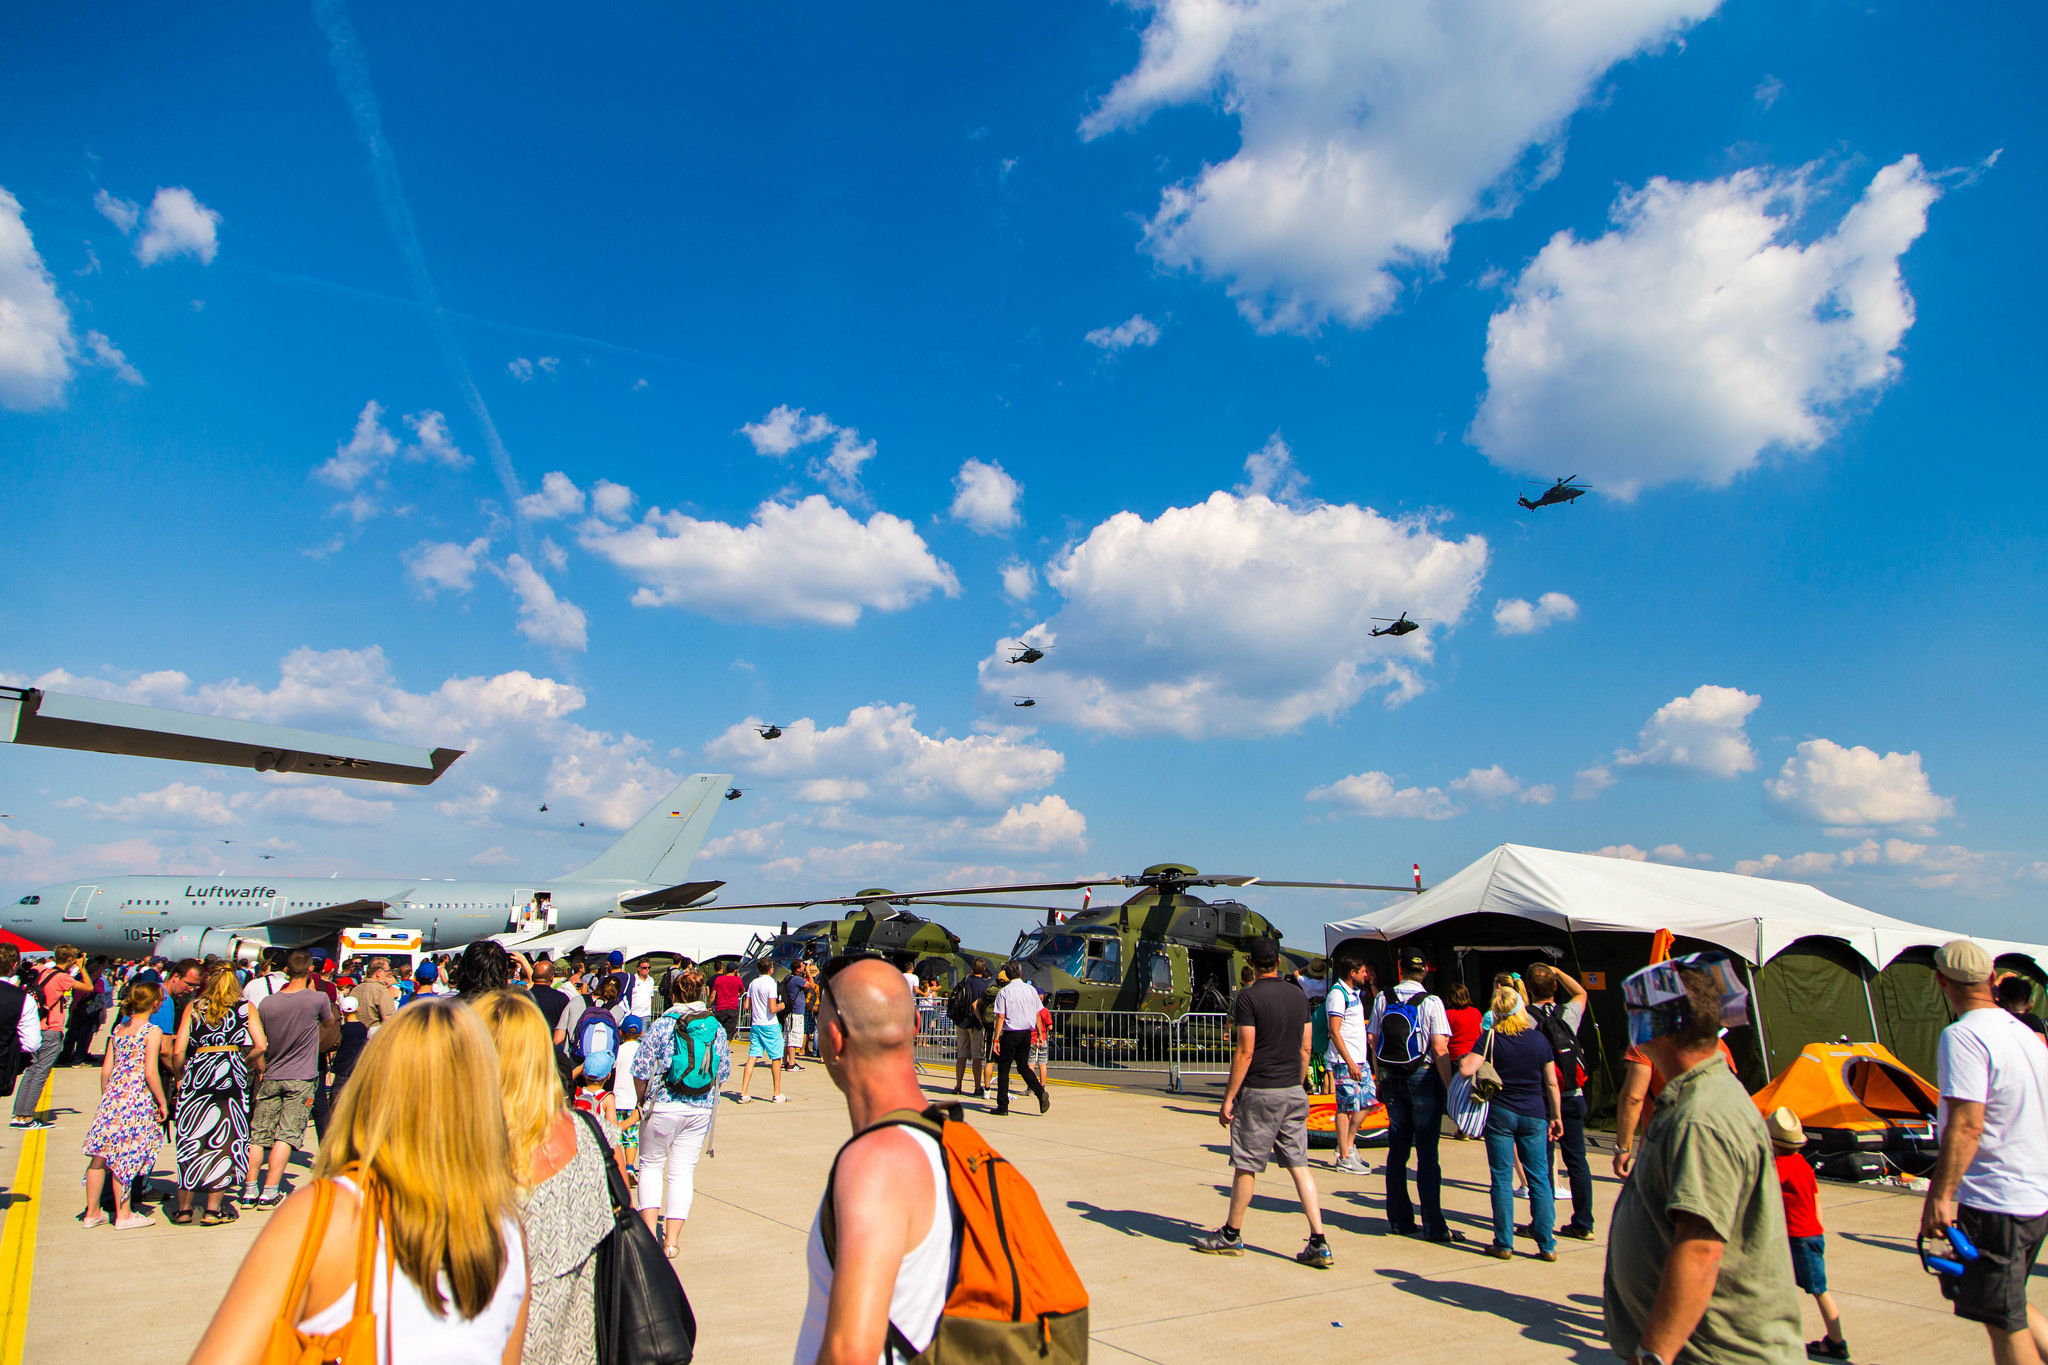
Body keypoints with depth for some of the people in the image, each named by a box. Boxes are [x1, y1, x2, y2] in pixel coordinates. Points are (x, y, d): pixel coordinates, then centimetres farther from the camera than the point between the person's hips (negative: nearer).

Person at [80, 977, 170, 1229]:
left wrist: (105, 1096, 23)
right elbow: (150, 1073, -14)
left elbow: (106, 1069, 11)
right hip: (138, 1099, -6)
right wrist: (162, 1103, -5)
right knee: (123, 1157, 1)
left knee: (100, 1155, 11)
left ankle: (92, 1212, 20)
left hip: (113, 1095, 6)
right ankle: (123, 1214, 10)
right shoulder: (152, 1031, -11)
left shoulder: (118, 1028, 9)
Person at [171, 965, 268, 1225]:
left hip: (197, 1069, 2)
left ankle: (183, 1208, 16)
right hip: (232, 1074, -2)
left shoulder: (194, 1008, 10)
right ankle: (213, 1209, 7)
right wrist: (245, 1062, 13)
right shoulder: (245, 1008, 6)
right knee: (224, 1139, 4)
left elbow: (178, 1051, 2)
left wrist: (180, 1076, 18)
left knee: (190, 1138, 10)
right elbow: (260, 1046, -5)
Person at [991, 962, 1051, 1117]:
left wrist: (996, 1039, -10)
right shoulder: (1031, 990, 4)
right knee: (1023, 1066, 16)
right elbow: (1037, 1014, 7)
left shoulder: (1004, 992, -7)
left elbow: (1000, 1017, -11)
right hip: (1027, 1033, 4)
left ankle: (1002, 1106, 6)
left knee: (1003, 1069, 5)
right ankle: (1040, 1093, -4)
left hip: (1010, 1034, -4)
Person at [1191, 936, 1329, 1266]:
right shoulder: (1299, 995, 6)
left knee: (1245, 1166, 6)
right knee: (1299, 1165, 7)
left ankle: (1232, 1235, 19)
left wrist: (1228, 1099, -10)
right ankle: (1319, 1243, 2)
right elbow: (1305, 1049, 11)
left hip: (1259, 1093, -6)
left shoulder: (1249, 997, -13)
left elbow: (1245, 1052, -16)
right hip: (1293, 1092, 6)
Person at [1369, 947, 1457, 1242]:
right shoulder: (1431, 1002, -10)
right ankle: (1433, 1226, 1)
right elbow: (1440, 1049, -14)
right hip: (1423, 1079, -4)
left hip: (1391, 1079, 4)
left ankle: (1399, 1219, 16)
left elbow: (1372, 1039, 6)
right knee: (1427, 1153, 0)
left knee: (1397, 1150, 10)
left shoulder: (1382, 998, 2)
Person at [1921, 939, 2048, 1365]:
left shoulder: (1962, 1036, -19)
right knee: (2010, 1307, 23)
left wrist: (1939, 1195, -21)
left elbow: (1967, 1126, -24)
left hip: (1995, 1199, -9)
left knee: (2005, 1325, 3)